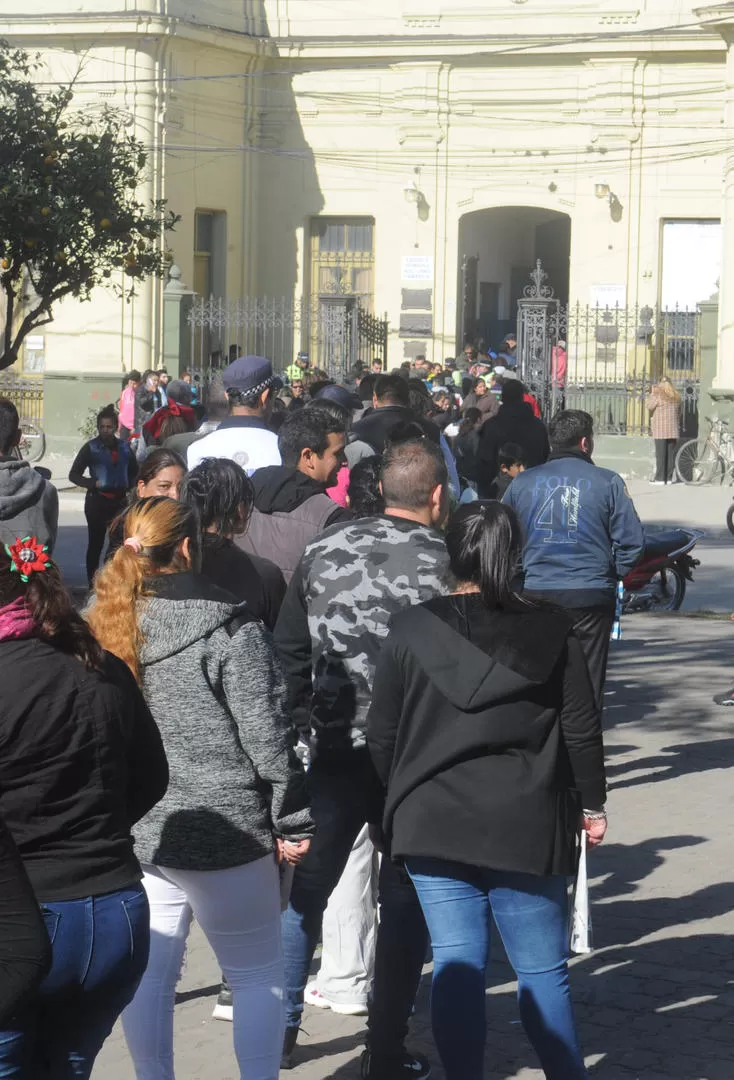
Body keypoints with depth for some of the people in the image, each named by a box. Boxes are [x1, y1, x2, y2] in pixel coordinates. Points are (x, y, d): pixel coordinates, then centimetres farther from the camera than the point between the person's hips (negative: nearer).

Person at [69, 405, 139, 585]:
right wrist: (93, 483, -14)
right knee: (96, 543, 2)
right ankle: (93, 584, 8)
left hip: (120, 500, 4)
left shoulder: (124, 447, 8)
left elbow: (134, 471, 23)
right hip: (97, 501, -4)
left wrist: (128, 485, 4)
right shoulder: (91, 448, -2)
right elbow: (74, 475, -1)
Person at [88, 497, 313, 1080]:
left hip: (131, 833, 5)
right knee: (259, 975, 6)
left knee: (149, 973, 11)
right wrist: (292, 821, -5)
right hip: (221, 830, -5)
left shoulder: (103, 624, 4)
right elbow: (267, 733, -13)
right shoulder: (229, 627, -12)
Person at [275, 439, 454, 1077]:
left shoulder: (325, 552, 0)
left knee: (305, 887, 17)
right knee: (405, 903, 9)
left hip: (335, 753, 3)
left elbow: (289, 651, 5)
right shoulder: (445, 567, -13)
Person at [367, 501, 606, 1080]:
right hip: (526, 824, -1)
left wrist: (403, 800, 18)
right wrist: (591, 803, 14)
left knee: (457, 966, 5)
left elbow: (381, 735, 3)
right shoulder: (551, 632, -2)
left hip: (434, 821, 1)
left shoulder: (412, 631, -2)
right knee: (543, 969, 6)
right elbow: (582, 729, 1)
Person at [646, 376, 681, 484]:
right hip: (673, 430, 5)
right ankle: (669, 478, 8)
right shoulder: (676, 397, 10)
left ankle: (660, 478, -5)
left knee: (661, 454, -4)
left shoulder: (658, 395, -10)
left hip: (660, 430, -5)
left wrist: (652, 393, 3)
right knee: (671, 454, 7)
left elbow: (648, 406, -7)